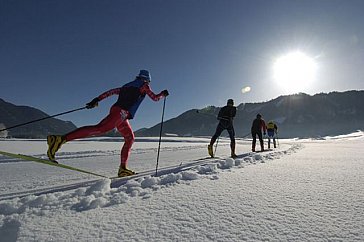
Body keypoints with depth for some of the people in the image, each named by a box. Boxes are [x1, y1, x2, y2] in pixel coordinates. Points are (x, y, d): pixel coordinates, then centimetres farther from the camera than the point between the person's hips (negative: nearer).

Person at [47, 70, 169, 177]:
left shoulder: (127, 86, 32)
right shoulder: (144, 85, 13)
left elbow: (111, 91, 22)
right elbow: (155, 98, 15)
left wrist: (97, 99, 17)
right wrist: (163, 94, 33)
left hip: (120, 115, 9)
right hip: (121, 112, -9)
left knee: (130, 138, 15)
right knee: (98, 129, -23)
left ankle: (123, 168, 12)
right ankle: (60, 139, -34)